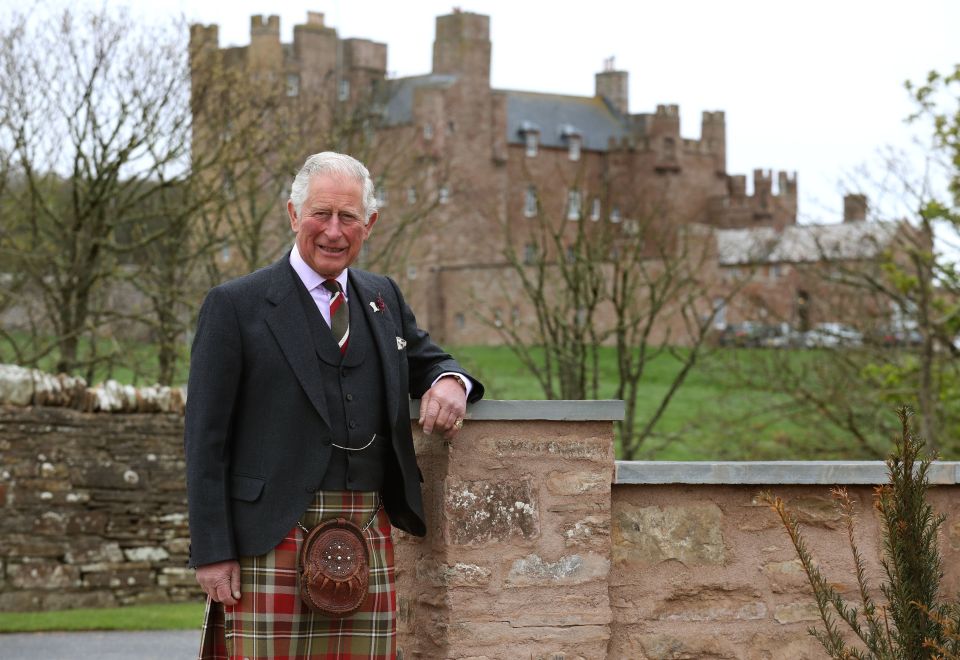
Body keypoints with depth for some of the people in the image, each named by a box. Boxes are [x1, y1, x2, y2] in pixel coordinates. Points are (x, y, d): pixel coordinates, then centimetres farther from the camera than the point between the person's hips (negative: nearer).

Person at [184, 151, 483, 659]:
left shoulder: (383, 298, 16)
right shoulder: (236, 306, 0)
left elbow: (425, 361, 30)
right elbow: (205, 439, -2)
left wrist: (450, 381, 3)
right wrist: (211, 552, -9)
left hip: (369, 542, 5)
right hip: (272, 543, -5)